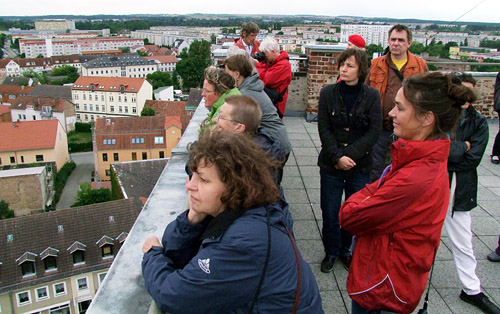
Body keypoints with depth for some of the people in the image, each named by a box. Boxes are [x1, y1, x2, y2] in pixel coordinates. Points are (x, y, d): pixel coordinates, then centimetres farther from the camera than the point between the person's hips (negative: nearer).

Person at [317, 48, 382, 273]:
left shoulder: (372, 96, -2)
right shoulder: (328, 93, -1)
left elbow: (374, 131, -6)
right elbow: (324, 129, -4)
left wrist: (350, 155, -14)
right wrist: (338, 156, -14)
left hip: (360, 165, 0)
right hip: (331, 164, 0)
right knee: (330, 212, 7)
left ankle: (347, 251, 31)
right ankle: (331, 252, 28)